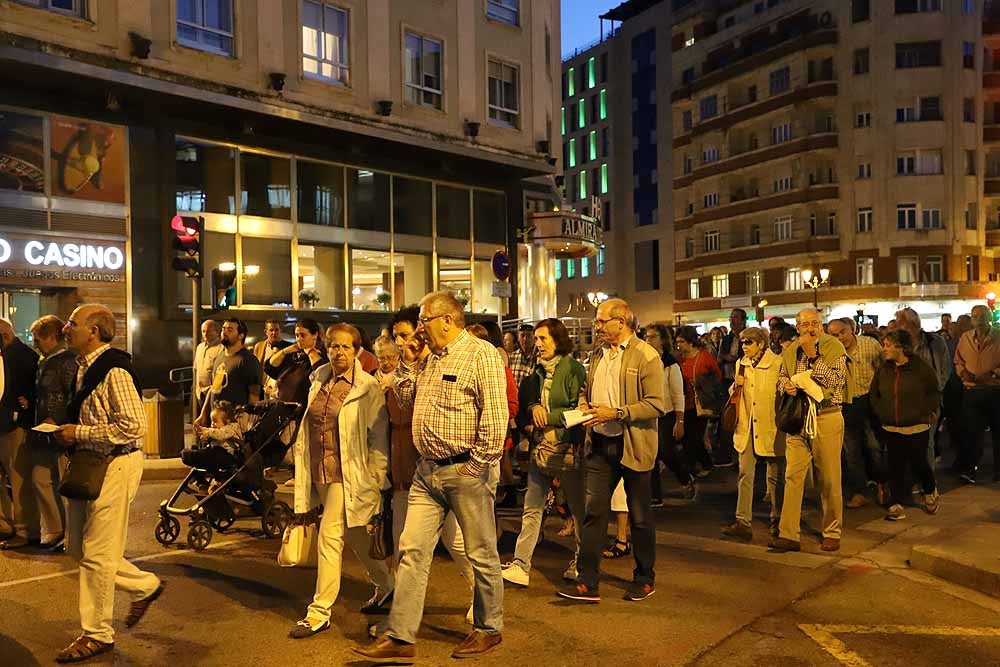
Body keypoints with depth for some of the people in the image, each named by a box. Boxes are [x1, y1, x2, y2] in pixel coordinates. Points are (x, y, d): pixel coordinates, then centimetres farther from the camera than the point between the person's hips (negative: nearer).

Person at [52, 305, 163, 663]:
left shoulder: (115, 370, -19)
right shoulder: (84, 366, 11)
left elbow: (132, 427, -25)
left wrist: (79, 433, -19)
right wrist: (68, 432, 5)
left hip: (115, 465, -10)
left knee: (97, 554, 1)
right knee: (77, 547, 16)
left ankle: (97, 634, 17)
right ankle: (145, 585, 32)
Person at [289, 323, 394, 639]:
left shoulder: (368, 388, -9)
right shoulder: (318, 383, 10)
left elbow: (379, 438, -9)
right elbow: (309, 429, 17)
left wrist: (374, 480, -11)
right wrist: (305, 470, 15)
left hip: (349, 475, -6)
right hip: (321, 473, 7)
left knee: (329, 538, -7)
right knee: (356, 538, 17)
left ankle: (319, 612, 6)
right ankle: (385, 585, 38)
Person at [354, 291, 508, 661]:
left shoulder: (481, 354, -11)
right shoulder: (432, 359, 15)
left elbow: (495, 416, -17)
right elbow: (412, 401, 24)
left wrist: (476, 464, -16)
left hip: (466, 469, -8)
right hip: (427, 470, 8)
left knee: (481, 553, 7)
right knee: (412, 551, 6)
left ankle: (489, 628, 25)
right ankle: (400, 637, 13)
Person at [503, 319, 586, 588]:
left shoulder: (573, 369, -9)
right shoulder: (537, 372, 12)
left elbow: (579, 409, -13)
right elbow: (524, 405, 21)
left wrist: (547, 417, -11)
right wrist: (533, 409, -1)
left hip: (567, 449, -6)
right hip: (540, 448, 6)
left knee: (579, 509, 10)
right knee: (531, 510, 5)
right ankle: (521, 565, 9)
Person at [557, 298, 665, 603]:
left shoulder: (646, 356, -11)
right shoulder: (596, 355, 11)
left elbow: (656, 405, -16)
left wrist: (616, 413, -21)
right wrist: (584, 404, 3)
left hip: (633, 446, -5)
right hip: (600, 444, 6)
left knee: (640, 516, 10)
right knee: (593, 512, 2)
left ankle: (644, 579, 28)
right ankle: (587, 582, 8)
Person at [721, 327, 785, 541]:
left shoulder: (777, 363, -7)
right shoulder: (742, 364, 9)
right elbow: (733, 393, 18)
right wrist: (736, 385, -3)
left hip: (770, 426, -4)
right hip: (746, 426, 4)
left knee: (775, 476, 10)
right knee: (745, 474, -2)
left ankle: (777, 520, 26)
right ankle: (743, 522, -3)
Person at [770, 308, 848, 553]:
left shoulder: (835, 347, -3)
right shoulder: (790, 351, 10)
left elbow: (834, 381, -14)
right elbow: (781, 376, 20)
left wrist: (812, 354, -15)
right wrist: (785, 384, -3)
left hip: (827, 419, -3)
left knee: (829, 480, 5)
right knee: (792, 476, 0)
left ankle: (832, 533, 20)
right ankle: (788, 535, 4)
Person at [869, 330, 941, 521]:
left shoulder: (921, 368, -8)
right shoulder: (883, 369, 2)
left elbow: (935, 392, 4)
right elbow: (874, 394, 15)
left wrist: (928, 412, -1)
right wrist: (880, 412, 7)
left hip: (917, 427, -3)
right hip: (891, 428, 3)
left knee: (918, 463, 7)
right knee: (896, 466, 3)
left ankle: (930, 493, 37)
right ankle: (896, 506, 8)